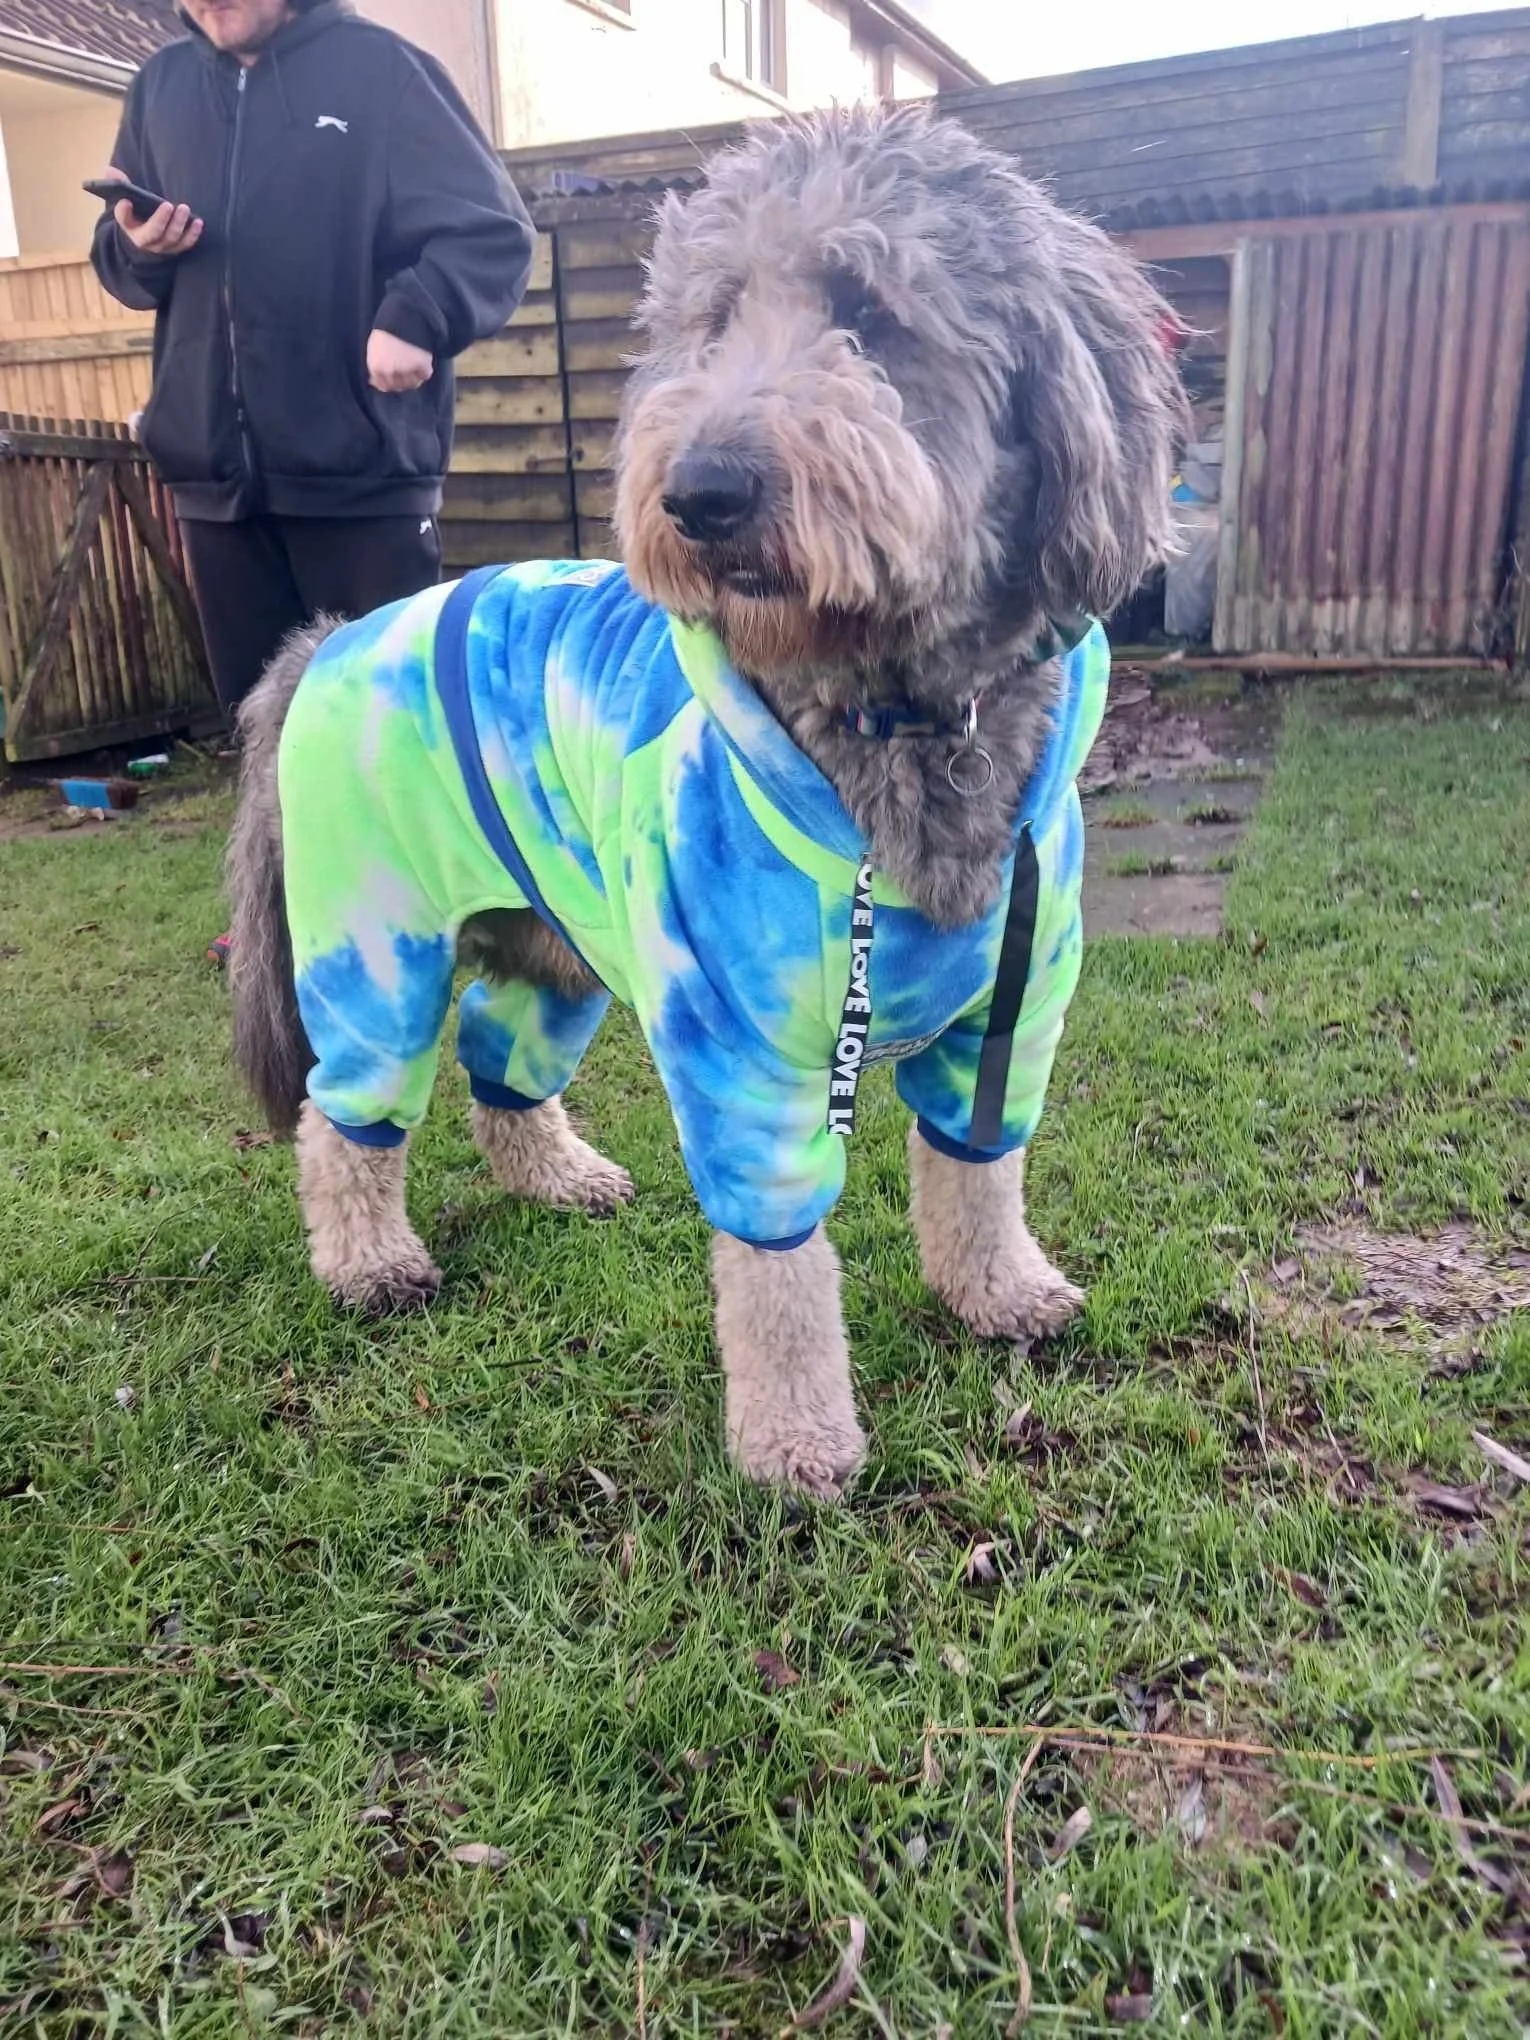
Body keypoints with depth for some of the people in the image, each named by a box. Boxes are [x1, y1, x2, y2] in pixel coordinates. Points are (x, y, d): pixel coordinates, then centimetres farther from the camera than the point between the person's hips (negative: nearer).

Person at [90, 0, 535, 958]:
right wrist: (139, 246, -3)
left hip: (364, 463, -5)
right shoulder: (162, 86, 14)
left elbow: (494, 230, -8)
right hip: (217, 471, 6)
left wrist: (415, 315, -25)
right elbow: (121, 264, 20)